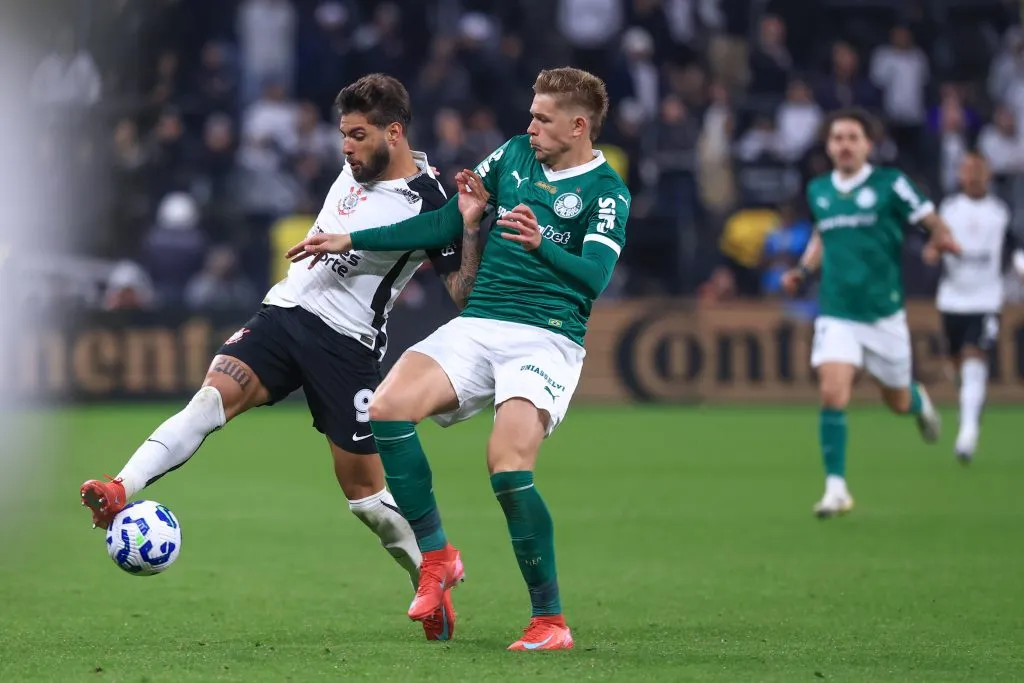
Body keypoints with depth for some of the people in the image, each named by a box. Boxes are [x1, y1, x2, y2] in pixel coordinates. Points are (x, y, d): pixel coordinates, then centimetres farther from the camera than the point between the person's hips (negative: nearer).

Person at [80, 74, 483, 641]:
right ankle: (120, 492, -37)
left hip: (347, 342, -5)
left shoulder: (426, 204, -10)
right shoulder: (357, 170, 10)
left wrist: (471, 226, -25)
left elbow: (465, 295, -14)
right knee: (215, 394, -22)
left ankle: (433, 587, 21)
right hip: (287, 311, 5)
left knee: (365, 493, 0)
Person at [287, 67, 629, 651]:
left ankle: (551, 621, -13)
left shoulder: (607, 192, -4)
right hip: (476, 326, 6)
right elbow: (447, 224, 18)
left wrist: (541, 245, -38)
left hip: (547, 337, -6)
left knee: (508, 466, -26)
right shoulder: (514, 155, 13)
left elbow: (595, 276, -18)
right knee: (387, 407, -19)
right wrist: (350, 241, 18)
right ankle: (437, 557, -5)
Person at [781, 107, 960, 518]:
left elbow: (934, 222, -3)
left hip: (884, 314, -2)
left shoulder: (890, 184, -8)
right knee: (833, 396, -17)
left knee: (897, 403, 12)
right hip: (836, 314, 2)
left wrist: (940, 241, -26)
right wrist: (804, 270, 7)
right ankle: (836, 488, -11)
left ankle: (919, 402, 50)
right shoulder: (818, 191, 5)